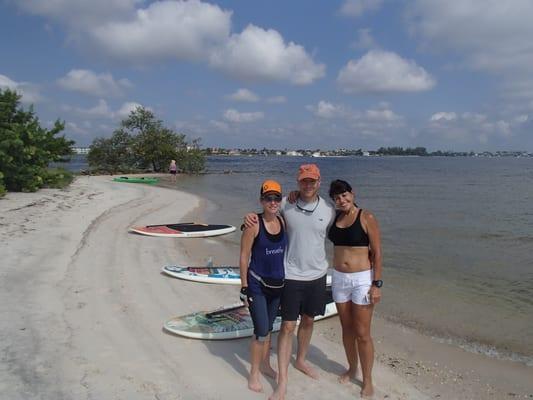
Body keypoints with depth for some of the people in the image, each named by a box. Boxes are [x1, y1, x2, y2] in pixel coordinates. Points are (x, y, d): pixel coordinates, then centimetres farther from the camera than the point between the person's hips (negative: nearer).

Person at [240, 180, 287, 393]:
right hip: (257, 285, -5)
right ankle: (254, 373, 16)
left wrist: (288, 267, 13)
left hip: (278, 284, 5)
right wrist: (244, 287, -12)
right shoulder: (254, 224, -15)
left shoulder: (283, 221, 1)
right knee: (261, 330, -4)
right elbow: (244, 257, -12)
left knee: (269, 327, 19)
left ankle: (265, 364, 39)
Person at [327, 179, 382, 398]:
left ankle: (367, 380, 18)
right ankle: (352, 368, 37)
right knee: (347, 328, 17)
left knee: (362, 333, 1)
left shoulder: (366, 218, -10)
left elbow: (376, 252, -10)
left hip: (362, 279, -5)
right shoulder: (334, 217, 4)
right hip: (339, 278, 5)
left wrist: (376, 284, -14)